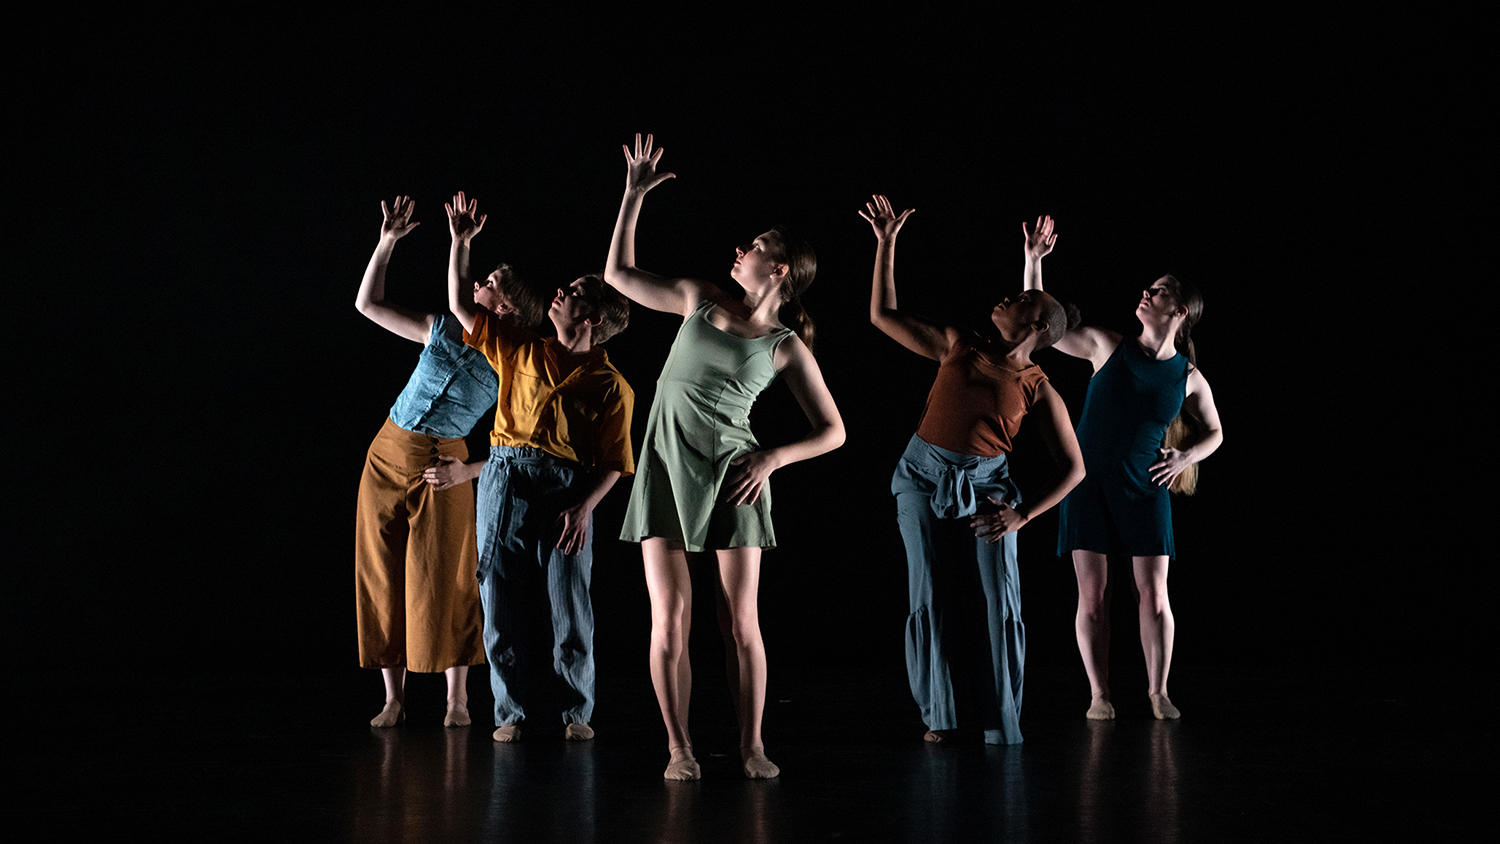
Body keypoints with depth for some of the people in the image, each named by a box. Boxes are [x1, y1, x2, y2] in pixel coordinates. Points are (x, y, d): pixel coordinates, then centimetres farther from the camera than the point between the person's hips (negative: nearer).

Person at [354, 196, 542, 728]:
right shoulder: (442, 331, 4)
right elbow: (368, 304, 9)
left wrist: (468, 471, -16)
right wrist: (387, 242, 1)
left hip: (443, 470, -3)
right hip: (388, 453, 3)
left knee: (443, 580, -7)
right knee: (381, 576, 2)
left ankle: (456, 699, 2)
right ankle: (393, 698, 9)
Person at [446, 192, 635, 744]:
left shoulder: (611, 387, 2)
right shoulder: (521, 351, 14)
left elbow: (614, 463, -2)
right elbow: (462, 305, 18)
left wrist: (584, 507, -15)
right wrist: (461, 243, 12)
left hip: (566, 490, -3)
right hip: (504, 479, 3)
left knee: (570, 608, -3)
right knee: (501, 604, 3)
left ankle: (576, 711, 11)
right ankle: (511, 711, 13)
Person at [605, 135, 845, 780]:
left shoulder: (785, 347, 1)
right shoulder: (699, 299, 9)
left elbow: (831, 430, 2)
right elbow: (619, 274, 15)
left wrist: (773, 457, -12)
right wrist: (633, 197, 11)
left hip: (732, 477, -2)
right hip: (667, 468, 2)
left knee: (740, 622, -3)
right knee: (671, 619, -4)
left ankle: (751, 746, 8)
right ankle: (679, 748, 3)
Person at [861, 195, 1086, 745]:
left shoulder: (1038, 390, -1)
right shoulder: (958, 348, 5)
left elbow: (1073, 468, 0)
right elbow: (884, 315, 9)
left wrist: (1023, 515, -9)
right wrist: (886, 243, 5)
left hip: (983, 487, -1)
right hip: (923, 478, 1)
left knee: (994, 598, -8)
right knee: (933, 593, -3)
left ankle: (1000, 719, 5)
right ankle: (939, 715, 7)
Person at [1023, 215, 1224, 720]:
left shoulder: (1189, 378, 2)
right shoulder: (1107, 346, 0)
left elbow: (1213, 433, 17)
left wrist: (1185, 456, -3)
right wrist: (1033, 262, -6)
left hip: (1144, 490, 0)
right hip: (1089, 484, 0)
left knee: (1153, 595, -2)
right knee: (1092, 596, -1)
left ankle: (1158, 692, 10)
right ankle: (1099, 694, 6)